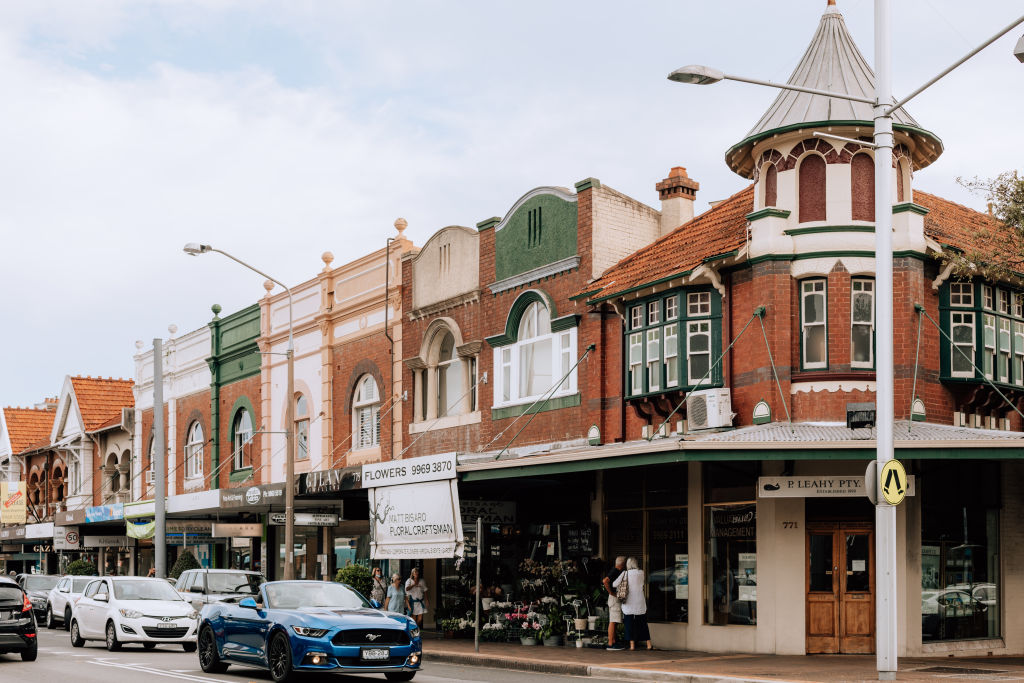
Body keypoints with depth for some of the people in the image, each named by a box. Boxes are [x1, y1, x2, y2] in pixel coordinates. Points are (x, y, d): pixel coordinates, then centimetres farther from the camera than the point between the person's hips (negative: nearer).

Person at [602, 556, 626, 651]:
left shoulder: (618, 571, 14)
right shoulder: (614, 572, -16)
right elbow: (605, 581, -30)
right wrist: (611, 593, -21)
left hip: (618, 598, 10)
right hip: (615, 598, -10)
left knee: (614, 622, 11)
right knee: (613, 622, -9)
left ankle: (613, 642, 14)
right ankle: (610, 644, -10)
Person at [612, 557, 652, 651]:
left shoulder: (625, 574, -7)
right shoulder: (641, 573, -2)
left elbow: (614, 584, -7)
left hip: (628, 603, -2)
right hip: (640, 603, 2)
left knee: (630, 624, 4)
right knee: (643, 624, 11)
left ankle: (632, 645, 1)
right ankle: (649, 645, 11)